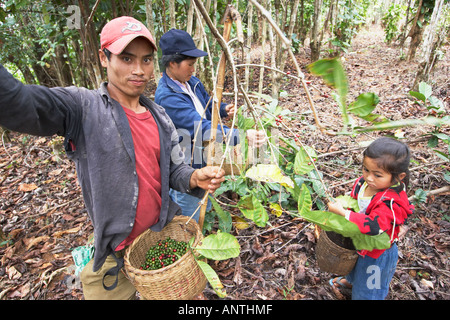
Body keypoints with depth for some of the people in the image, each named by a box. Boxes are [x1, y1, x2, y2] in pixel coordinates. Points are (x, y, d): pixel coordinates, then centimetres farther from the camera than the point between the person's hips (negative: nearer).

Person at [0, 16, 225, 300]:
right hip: (116, 253, -4)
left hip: (166, 234, 5)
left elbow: (174, 170, 7)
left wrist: (195, 178, -14)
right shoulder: (83, 108, -13)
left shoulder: (160, 117, 3)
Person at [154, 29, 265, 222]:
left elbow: (207, 105, 15)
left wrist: (224, 109, -8)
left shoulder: (191, 81, 1)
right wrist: (241, 136, -45)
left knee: (204, 210, 28)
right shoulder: (166, 97, -28)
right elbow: (201, 127, -36)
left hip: (202, 161, 9)